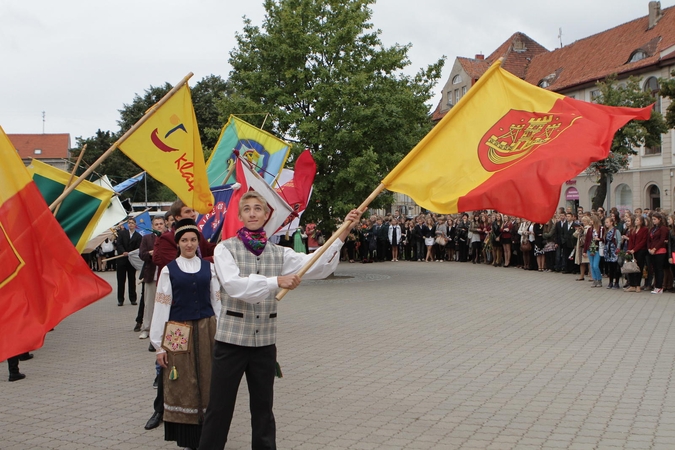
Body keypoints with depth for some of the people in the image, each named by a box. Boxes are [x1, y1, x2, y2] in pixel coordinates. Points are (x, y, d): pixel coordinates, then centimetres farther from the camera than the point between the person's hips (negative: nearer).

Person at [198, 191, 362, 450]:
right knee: (219, 408, 3)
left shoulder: (278, 253, 5)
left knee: (263, 407, 14)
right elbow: (234, 285, -21)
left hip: (265, 341, 4)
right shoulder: (225, 249, -5)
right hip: (231, 340, -3)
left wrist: (342, 234, -18)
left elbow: (318, 266, -7)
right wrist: (276, 282, -30)